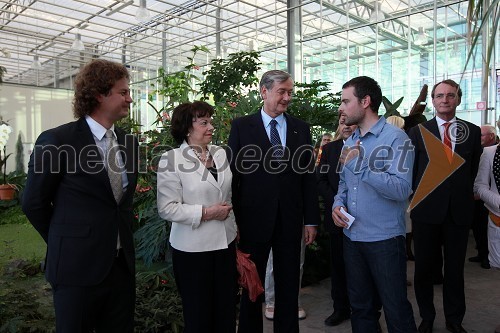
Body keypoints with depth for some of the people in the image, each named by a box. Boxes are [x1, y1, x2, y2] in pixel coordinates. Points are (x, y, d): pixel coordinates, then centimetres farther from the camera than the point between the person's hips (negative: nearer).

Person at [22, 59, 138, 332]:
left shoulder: (129, 142, 5)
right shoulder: (56, 141, -12)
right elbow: (34, 203, -3)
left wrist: (120, 239, 12)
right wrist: (65, 244, 6)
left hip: (122, 263, 5)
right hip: (77, 266, -5)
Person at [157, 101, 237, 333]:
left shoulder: (220, 153, 5)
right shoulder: (171, 159, -12)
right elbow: (167, 208, -15)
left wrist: (234, 228, 18)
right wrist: (205, 213, -19)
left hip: (225, 243, 5)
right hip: (192, 249, -5)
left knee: (227, 309, 15)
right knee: (198, 313, 11)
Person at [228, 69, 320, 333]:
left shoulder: (301, 128, 6)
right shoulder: (242, 126, -2)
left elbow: (308, 176, 5)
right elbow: (232, 174, -3)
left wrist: (311, 220, 3)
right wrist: (234, 220, -6)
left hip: (290, 220, 2)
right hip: (254, 219, -2)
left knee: (289, 284, 14)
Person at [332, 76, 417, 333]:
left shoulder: (396, 138, -11)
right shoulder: (349, 142, 11)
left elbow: (402, 189, -22)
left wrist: (360, 167, -23)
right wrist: (338, 204, -1)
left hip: (384, 239, -6)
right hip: (352, 236, 7)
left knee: (396, 309, 5)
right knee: (360, 306, 18)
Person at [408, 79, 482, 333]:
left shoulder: (473, 131, 5)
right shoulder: (418, 132, 1)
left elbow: (474, 170, 8)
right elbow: (411, 170, 2)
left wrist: (464, 195, 3)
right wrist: (420, 194, -4)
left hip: (459, 210, 1)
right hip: (427, 209, -1)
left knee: (455, 268, 13)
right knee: (424, 267, 9)